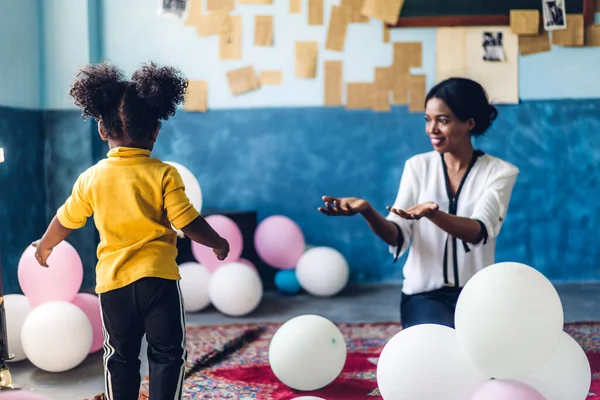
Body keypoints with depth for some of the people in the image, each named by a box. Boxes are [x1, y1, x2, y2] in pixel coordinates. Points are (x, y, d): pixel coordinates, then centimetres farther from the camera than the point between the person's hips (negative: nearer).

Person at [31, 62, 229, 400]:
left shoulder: (91, 178, 0)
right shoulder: (164, 174, -10)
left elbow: (66, 221, 11)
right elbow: (189, 223, -10)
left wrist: (45, 246, 31)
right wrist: (218, 243, 8)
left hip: (112, 281, 3)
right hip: (157, 277, -3)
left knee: (120, 356, 16)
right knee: (168, 352, 8)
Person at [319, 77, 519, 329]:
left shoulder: (500, 172, -3)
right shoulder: (418, 166, 3)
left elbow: (479, 231, -21)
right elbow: (397, 237, -7)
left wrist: (431, 213, -41)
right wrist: (367, 212, -29)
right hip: (425, 294, 1)